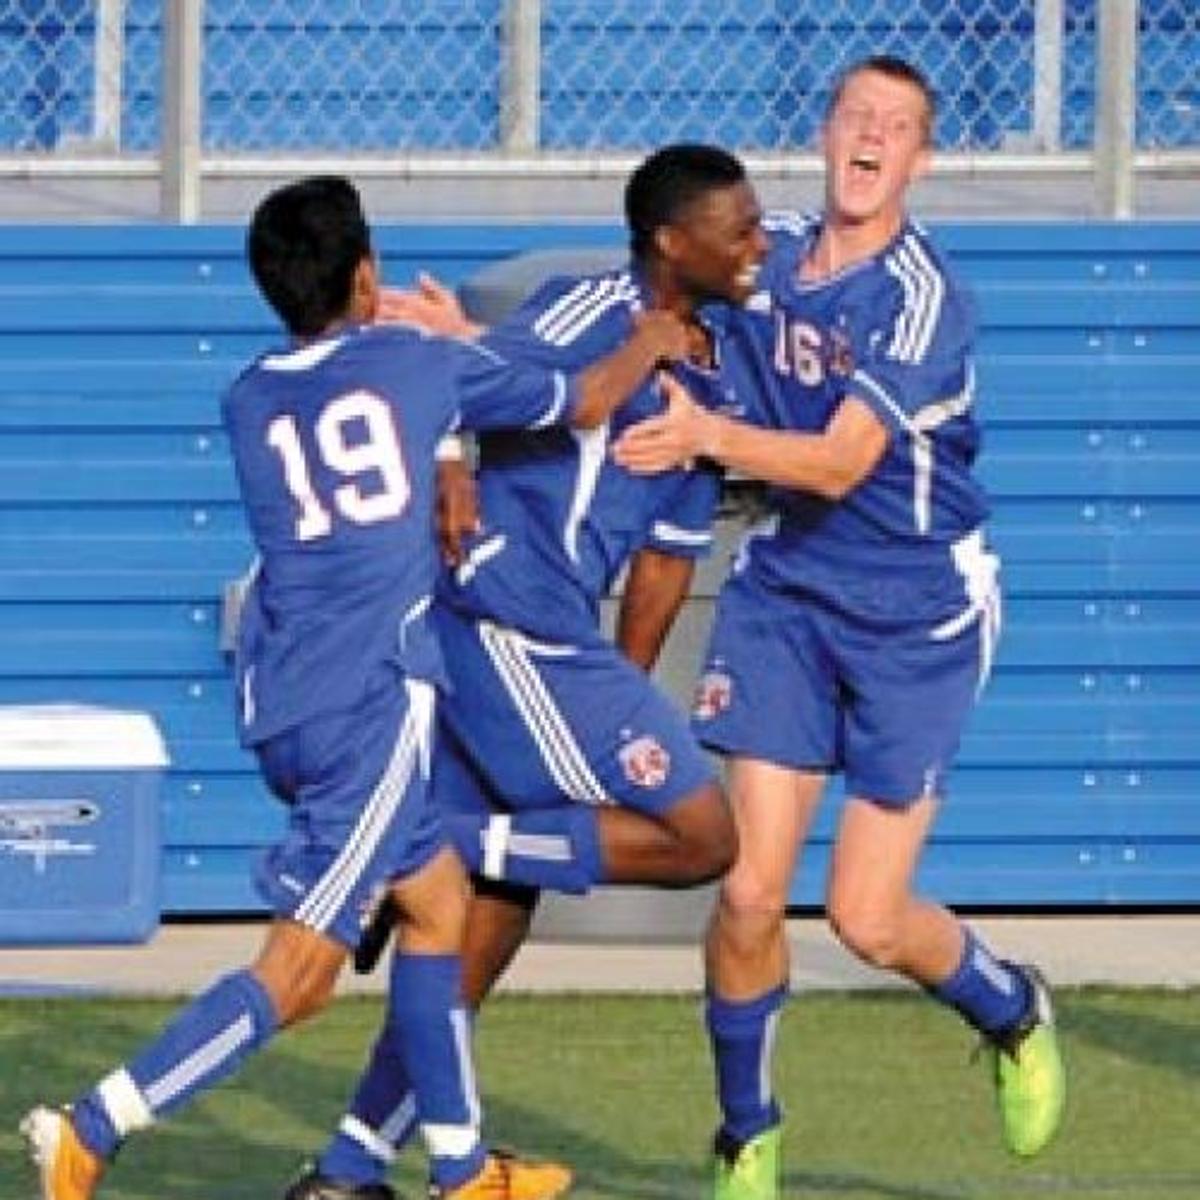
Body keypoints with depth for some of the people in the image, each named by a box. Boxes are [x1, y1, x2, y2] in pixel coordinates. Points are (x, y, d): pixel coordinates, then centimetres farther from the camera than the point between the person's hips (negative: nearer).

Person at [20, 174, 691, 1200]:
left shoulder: (247, 402, 10)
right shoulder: (418, 363, 0)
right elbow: (587, 402, 14)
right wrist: (652, 344, 31)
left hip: (280, 707, 6)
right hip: (373, 696, -6)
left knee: (438, 897, 21)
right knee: (298, 973, -7)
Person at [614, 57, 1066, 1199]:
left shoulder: (921, 295, -17)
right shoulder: (763, 255, 0)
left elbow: (842, 462, -25)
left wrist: (711, 434, -41)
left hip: (916, 618, -4)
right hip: (784, 593, 4)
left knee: (868, 919, -5)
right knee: (749, 893, -7)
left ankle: (1014, 1013, 27)